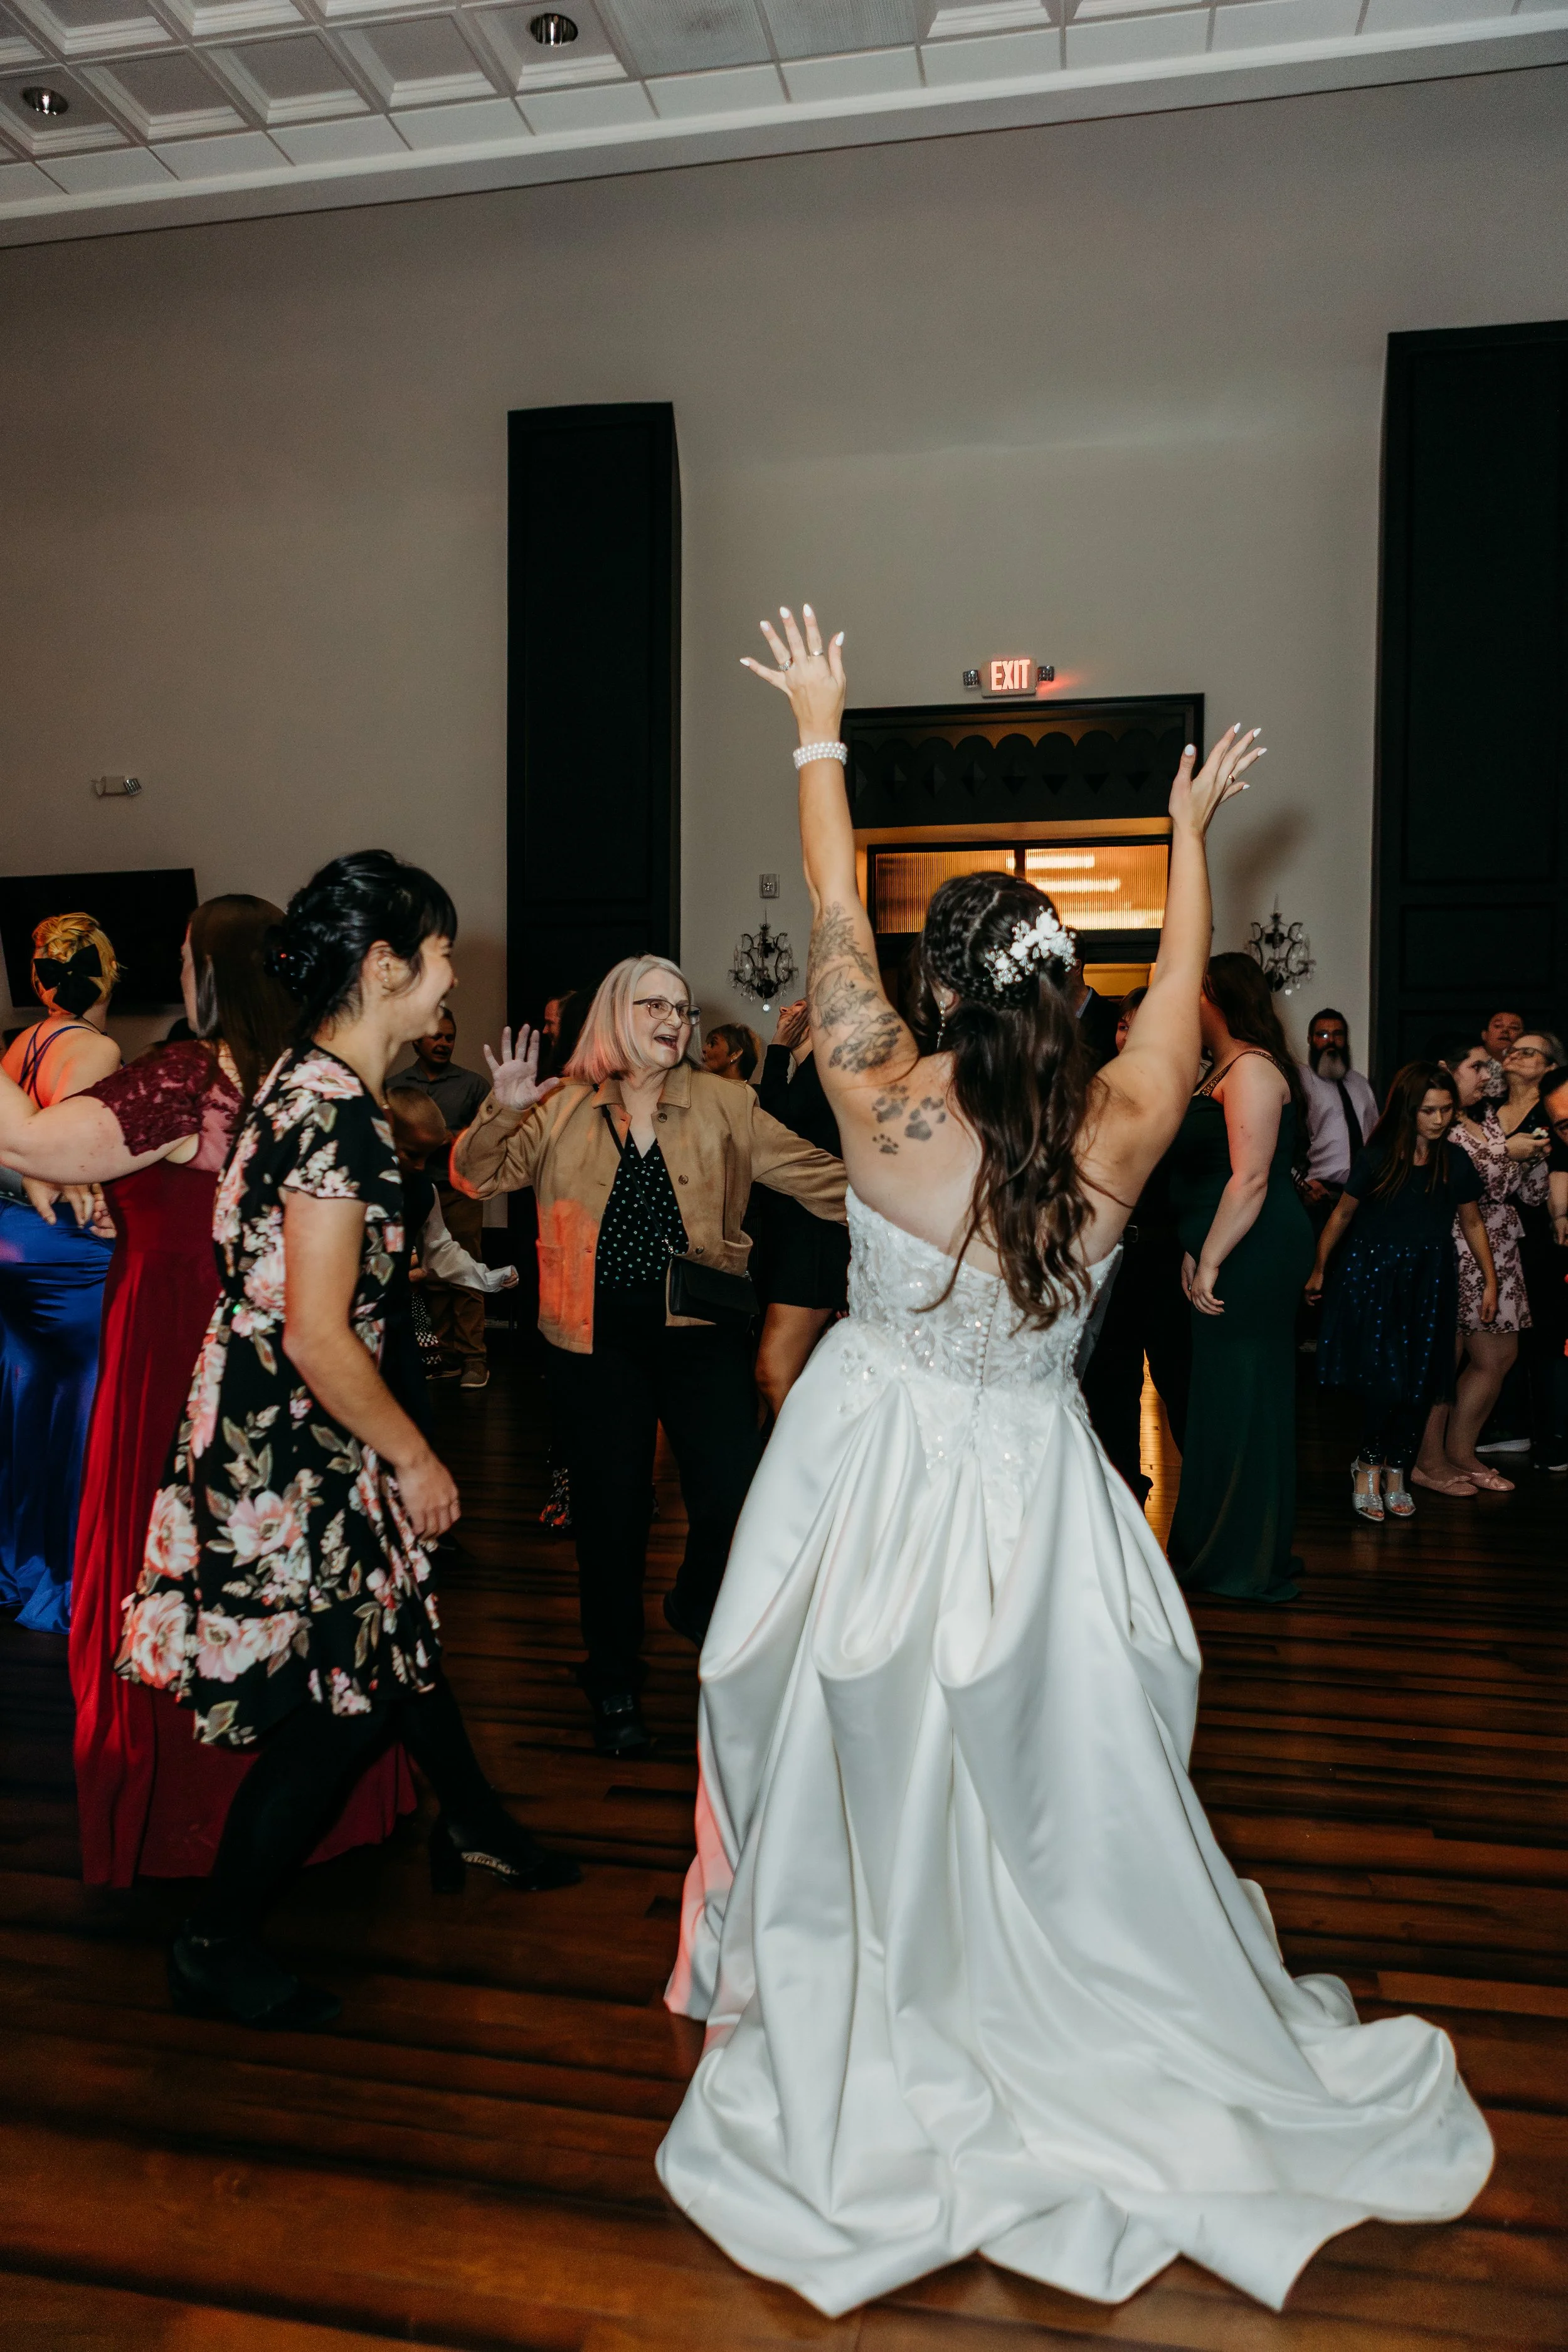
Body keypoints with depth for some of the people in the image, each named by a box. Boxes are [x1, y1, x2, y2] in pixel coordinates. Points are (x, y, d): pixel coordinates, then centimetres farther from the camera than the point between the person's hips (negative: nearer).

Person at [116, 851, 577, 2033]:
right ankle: (217, 1945, 22)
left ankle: (473, 1823, 44)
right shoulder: (336, 1112, -25)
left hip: (290, 1431, 10)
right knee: (346, 1695, 2)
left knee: (398, 1620, 23)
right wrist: (413, 1457, -13)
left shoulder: (313, 1081, 7)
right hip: (288, 1445, -10)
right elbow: (318, 1338, -24)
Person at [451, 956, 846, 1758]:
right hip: (598, 1338, 0)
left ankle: (698, 1609, 29)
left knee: (735, 1497, -8)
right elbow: (479, 1177, 0)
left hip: (700, 1330, 1)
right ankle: (612, 1684, 32)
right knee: (611, 1510, 9)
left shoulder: (723, 1105, 4)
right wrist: (503, 1112, -18)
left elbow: (812, 1174, 2)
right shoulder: (562, 1108, 3)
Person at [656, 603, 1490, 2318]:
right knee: (1060, 1783, 17)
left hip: (875, 1472, -1)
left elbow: (832, 920, -5)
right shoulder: (1117, 1135, -13)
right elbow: (1182, 986, 6)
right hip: (1027, 1493, 1)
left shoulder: (887, 1108, -18)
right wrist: (1187, 835, 22)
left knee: (871, 1764, 16)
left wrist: (819, 740, 9)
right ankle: (1113, 2030, 37)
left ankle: (854, 2034, 37)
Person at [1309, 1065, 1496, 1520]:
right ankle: (1368, 1465, 11)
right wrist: (1319, 1269, 6)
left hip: (1430, 1282, 3)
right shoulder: (1375, 1159, -7)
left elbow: (1472, 1223, 12)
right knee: (1387, 1379, -11)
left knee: (1420, 1384, 4)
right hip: (1374, 1277, -3)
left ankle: (1396, 1472, 21)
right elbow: (1343, 1215, 2)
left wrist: (1490, 1280, 12)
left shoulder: (1456, 1162, 1)